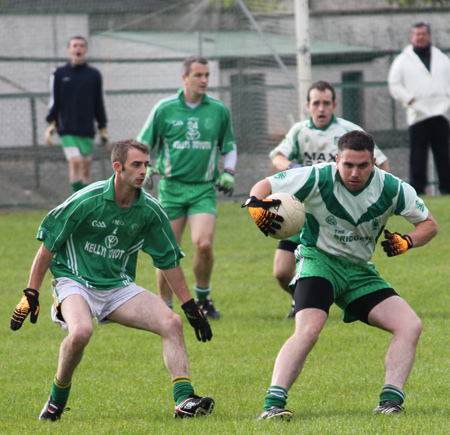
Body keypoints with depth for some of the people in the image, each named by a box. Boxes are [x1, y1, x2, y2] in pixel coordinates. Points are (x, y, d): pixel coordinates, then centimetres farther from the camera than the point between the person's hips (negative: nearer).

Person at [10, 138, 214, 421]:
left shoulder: (150, 209, -3)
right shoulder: (87, 200, -16)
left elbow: (169, 260, 9)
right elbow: (49, 244, -9)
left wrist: (190, 306, 8)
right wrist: (31, 294, -9)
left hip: (119, 287, 5)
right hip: (75, 281, -5)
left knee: (172, 323, -15)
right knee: (81, 331, -35)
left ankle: (184, 400, -17)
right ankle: (58, 396, -9)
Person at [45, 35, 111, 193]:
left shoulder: (94, 75, 9)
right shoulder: (60, 74, 4)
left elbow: (99, 103, 13)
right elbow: (54, 102, 6)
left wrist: (103, 130, 10)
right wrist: (51, 125, -3)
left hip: (87, 130, 3)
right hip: (67, 130, -2)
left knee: (86, 168, 3)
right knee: (75, 162, -18)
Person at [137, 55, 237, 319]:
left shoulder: (219, 110, 7)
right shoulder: (164, 109, 1)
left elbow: (229, 147, 20)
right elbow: (143, 145, 9)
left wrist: (228, 173, 5)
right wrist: (145, 170, -7)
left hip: (204, 188, 1)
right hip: (171, 187, 0)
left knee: (204, 244, -17)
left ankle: (203, 297, 6)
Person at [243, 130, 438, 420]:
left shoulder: (391, 189, -9)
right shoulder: (318, 178, -17)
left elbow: (429, 224, 4)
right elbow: (264, 186, -11)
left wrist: (406, 242, -17)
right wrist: (255, 205, -35)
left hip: (359, 270, 4)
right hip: (319, 260, -4)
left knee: (410, 326, -12)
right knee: (309, 329, -30)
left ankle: (391, 401, -12)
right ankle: (273, 404, -32)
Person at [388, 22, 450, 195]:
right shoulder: (403, 60, 9)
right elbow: (394, 85, 4)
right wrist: (409, 99, -7)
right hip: (417, 114, -2)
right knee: (417, 153, -7)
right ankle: (417, 186, -4)